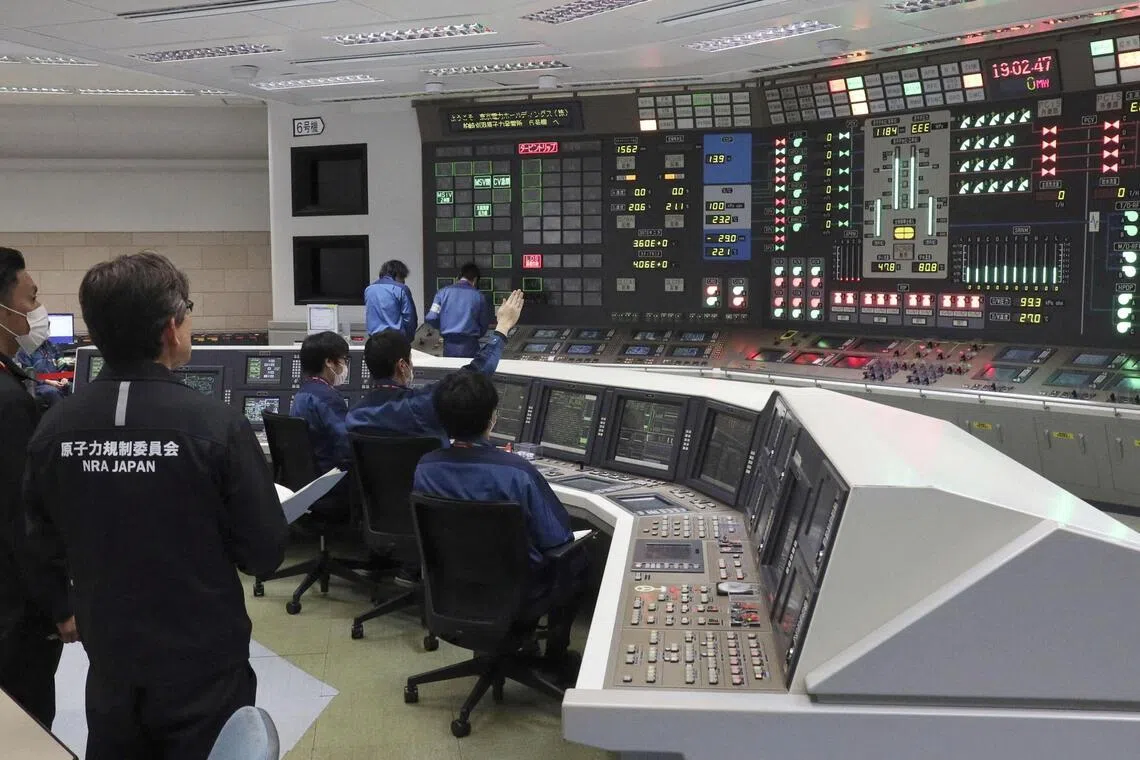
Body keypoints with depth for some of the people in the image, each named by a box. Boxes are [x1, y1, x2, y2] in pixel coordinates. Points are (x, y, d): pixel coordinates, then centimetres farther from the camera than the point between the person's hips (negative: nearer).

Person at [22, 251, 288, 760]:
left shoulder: (53, 429, -9)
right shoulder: (217, 424, -21)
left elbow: (45, 552, 3)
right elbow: (265, 554, -14)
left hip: (110, 666, 3)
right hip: (204, 667, -3)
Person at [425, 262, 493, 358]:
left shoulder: (443, 292, 1)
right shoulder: (479, 296, -1)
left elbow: (431, 318, -4)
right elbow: (484, 324, 5)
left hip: (449, 344, 2)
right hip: (469, 346, -2)